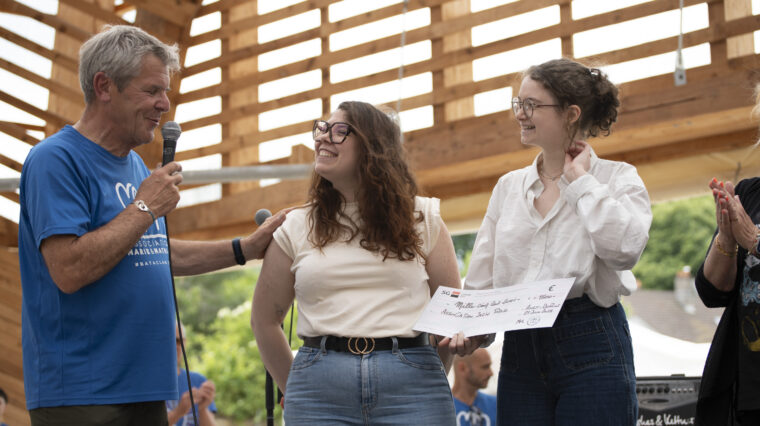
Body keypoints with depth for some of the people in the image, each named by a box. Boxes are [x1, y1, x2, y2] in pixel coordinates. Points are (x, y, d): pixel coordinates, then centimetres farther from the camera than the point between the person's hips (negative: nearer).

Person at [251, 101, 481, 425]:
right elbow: (264, 319, 15)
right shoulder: (297, 228, 10)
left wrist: (459, 339, -9)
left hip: (411, 382, 0)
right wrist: (295, 391, 11)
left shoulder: (422, 218, 10)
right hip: (319, 382, 1)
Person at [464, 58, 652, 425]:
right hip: (520, 349, 5)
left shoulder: (616, 178, 0)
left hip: (590, 345, -4)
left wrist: (579, 178, -10)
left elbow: (625, 247, -20)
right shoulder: (509, 186, 14)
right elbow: (481, 278, 13)